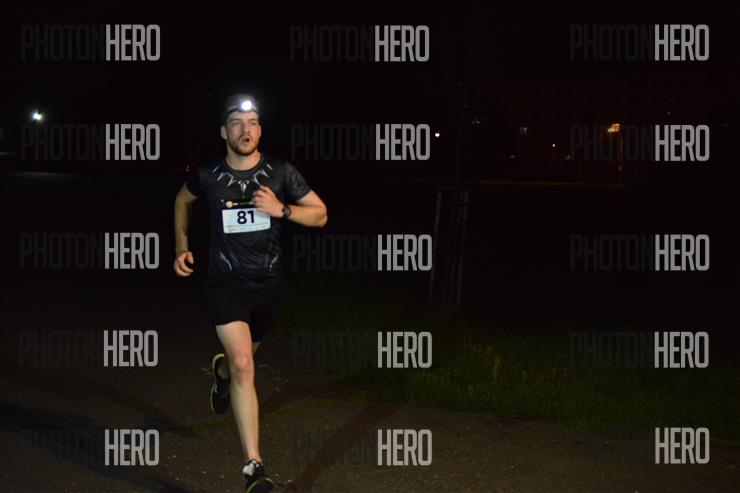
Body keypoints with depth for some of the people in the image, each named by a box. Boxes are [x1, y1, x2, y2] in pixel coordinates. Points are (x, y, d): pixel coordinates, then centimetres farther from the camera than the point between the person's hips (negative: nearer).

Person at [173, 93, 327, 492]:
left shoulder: (281, 172, -7)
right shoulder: (208, 175, -6)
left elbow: (320, 215, -3)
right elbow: (182, 200, 17)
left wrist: (281, 209, -20)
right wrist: (182, 246, 7)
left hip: (267, 283, 3)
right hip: (226, 282, -2)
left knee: (243, 355, 25)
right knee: (244, 365, -20)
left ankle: (221, 371, 66)